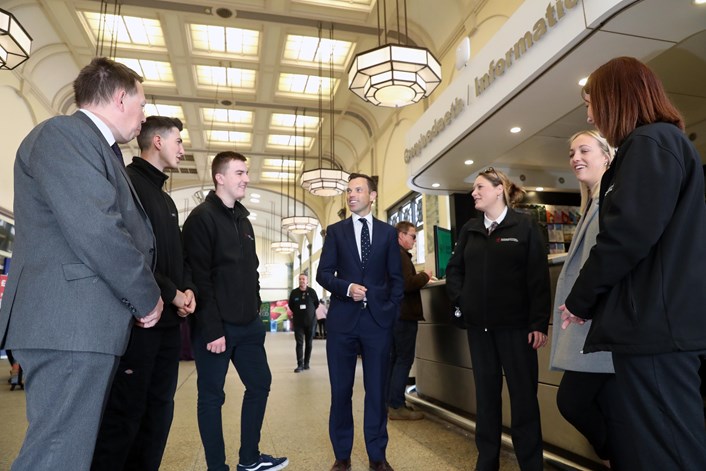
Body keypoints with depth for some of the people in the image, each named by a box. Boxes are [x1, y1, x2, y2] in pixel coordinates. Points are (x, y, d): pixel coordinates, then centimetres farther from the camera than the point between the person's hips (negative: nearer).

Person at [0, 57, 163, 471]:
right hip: (72, 321, -10)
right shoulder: (62, 134, -9)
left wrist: (144, 294, 8)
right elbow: (96, 230, -20)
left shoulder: (99, 148, 23)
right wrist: (148, 297, -10)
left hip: (87, 322, 10)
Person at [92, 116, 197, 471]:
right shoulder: (128, 183, -7)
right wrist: (172, 293, -12)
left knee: (159, 407, 13)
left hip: (168, 319, 9)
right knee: (125, 413, -3)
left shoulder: (166, 199, 21)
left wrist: (186, 289, 3)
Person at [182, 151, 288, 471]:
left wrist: (255, 309, 13)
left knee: (260, 383, 13)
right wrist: (212, 329, -20)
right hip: (216, 326, -8)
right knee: (212, 396, 5)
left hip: (248, 324, 9)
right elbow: (199, 278, -17)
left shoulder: (243, 220, 16)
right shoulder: (202, 218, -10)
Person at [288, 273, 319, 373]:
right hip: (298, 322, 0)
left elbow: (316, 304, 8)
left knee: (309, 343, 7)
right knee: (299, 343, -6)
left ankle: (306, 363, 18)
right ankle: (300, 365, -7)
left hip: (311, 321, 0)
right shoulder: (294, 292, 0)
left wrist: (310, 311, 5)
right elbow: (291, 305, 10)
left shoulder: (312, 292, -2)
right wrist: (297, 313, 6)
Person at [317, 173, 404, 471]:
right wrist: (347, 287, -15)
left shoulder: (388, 232, 9)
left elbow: (396, 277, 9)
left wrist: (392, 310, -2)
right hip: (342, 319, 0)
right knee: (340, 391, 8)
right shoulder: (335, 231, 7)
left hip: (378, 320, 0)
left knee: (377, 390, 7)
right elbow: (323, 273, 2)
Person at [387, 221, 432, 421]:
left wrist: (419, 278, 13)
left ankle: (390, 402, 20)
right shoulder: (399, 254, -14)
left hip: (394, 313, 11)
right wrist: (424, 276, -8)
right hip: (403, 314, -10)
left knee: (395, 359, 14)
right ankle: (396, 406, -2)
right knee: (404, 359, -6)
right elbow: (407, 284, -23)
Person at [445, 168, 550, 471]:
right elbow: (454, 269, 16)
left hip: (515, 324, -4)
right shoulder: (469, 230, 9)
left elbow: (539, 277, -8)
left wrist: (539, 323, -13)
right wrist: (460, 299, 1)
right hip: (479, 325, 4)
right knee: (485, 393, 12)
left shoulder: (524, 226, -3)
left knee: (523, 394, 4)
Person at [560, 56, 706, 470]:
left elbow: (628, 233, -20)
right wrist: (590, 301, 17)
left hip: (654, 321, -10)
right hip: (667, 319, 10)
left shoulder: (649, 142, -9)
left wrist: (579, 301, -6)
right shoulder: (669, 141, 22)